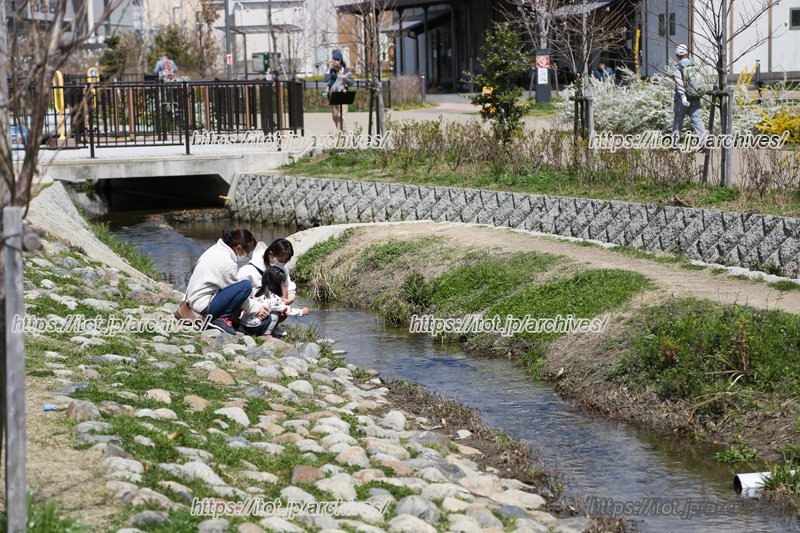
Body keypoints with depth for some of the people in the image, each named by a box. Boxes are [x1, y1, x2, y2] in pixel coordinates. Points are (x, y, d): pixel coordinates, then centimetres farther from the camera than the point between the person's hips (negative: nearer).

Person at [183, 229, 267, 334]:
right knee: (246, 285, -21)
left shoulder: (216, 249, 5)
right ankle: (222, 319, -12)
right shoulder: (227, 264, -22)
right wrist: (257, 310, -3)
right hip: (204, 306, -10)